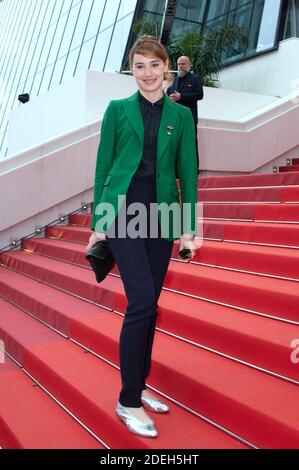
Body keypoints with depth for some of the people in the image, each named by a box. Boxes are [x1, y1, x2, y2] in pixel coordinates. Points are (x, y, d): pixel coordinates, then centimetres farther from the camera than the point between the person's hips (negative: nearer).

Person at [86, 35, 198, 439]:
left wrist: (188, 228, 1)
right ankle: (129, 402, 1)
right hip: (123, 210, -3)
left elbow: (187, 172, 7)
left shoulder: (181, 115, 10)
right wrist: (98, 223, 1)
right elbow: (103, 166, 4)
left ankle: (138, 387, 25)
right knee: (143, 302, -12)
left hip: (161, 215, 3)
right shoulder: (117, 109, 5)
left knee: (147, 307, 8)